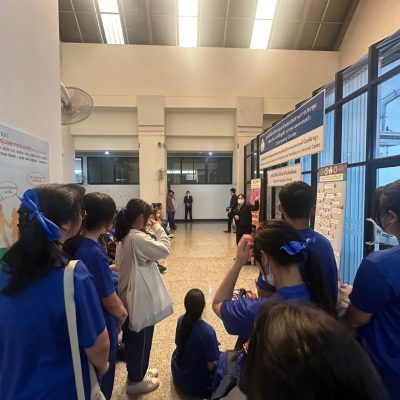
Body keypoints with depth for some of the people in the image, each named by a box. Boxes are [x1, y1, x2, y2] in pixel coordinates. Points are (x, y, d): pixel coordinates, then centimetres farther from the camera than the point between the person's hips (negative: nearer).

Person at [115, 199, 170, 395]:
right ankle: (135, 381, 31)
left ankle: (138, 371, 45)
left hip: (129, 296, 10)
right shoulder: (138, 238, -27)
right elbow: (164, 250, -24)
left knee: (133, 339, 25)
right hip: (140, 298, -9)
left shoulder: (124, 237, 4)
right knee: (140, 340, 12)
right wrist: (158, 228, -16)